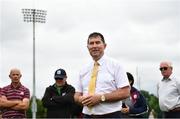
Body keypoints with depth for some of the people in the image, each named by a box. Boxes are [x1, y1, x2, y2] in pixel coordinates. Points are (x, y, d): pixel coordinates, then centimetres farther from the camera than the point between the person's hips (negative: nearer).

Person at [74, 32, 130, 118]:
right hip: (87, 115, 4)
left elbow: (125, 92, -9)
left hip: (110, 115, -4)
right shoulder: (84, 70, 12)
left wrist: (101, 97, -17)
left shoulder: (115, 65, -1)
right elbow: (77, 95, 15)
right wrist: (81, 99, -9)